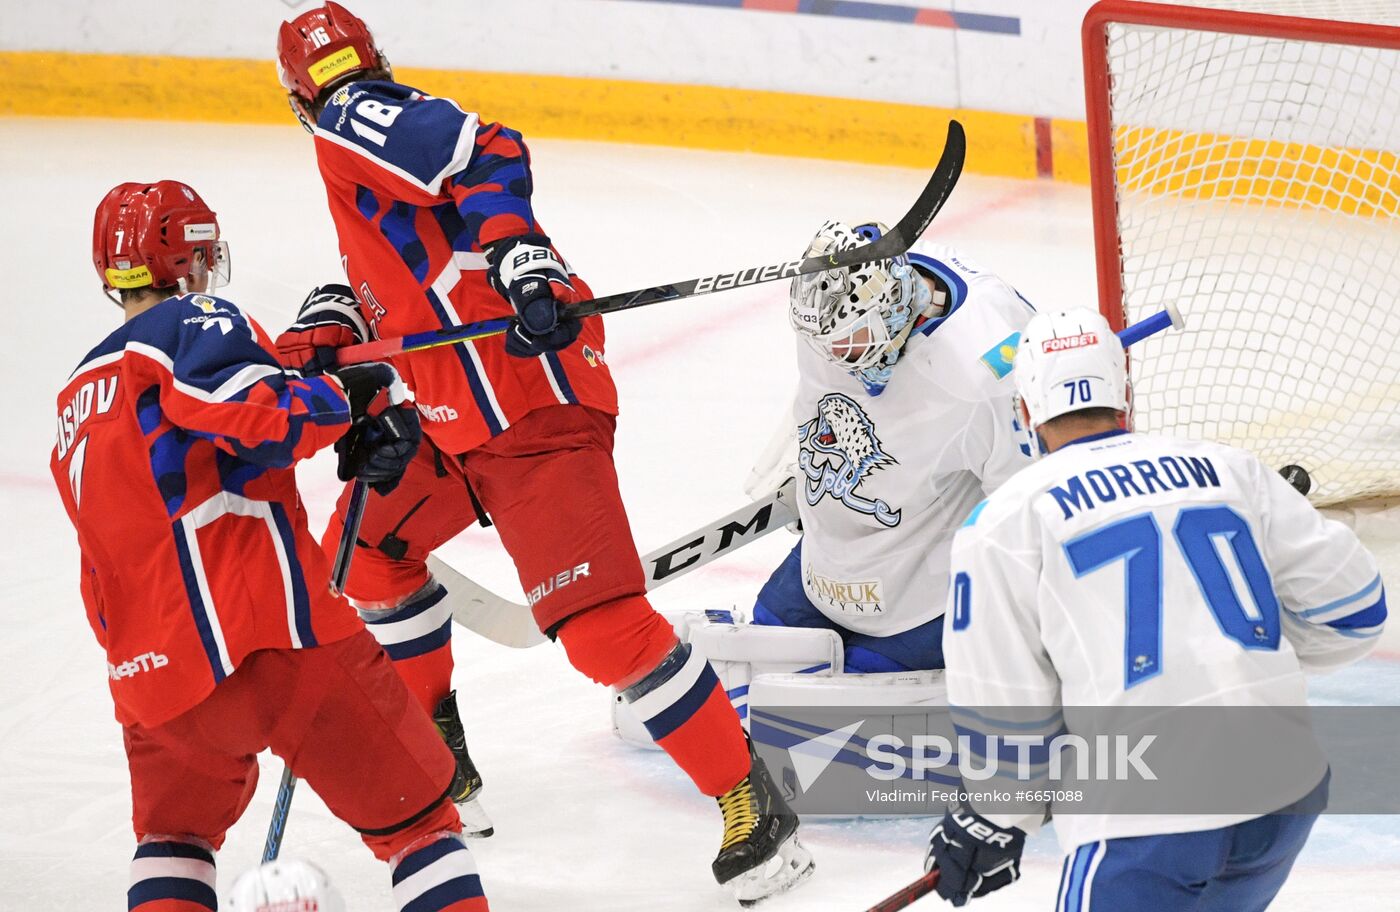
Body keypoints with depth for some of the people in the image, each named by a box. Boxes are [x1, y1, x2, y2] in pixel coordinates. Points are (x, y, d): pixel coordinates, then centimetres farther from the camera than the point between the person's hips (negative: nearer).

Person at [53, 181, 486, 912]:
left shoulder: (76, 404, 24)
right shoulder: (194, 325, -1)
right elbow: (264, 418, -19)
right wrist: (357, 394, -5)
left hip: (151, 674, 7)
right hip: (271, 634, -7)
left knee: (174, 831, 29)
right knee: (416, 818, 3)